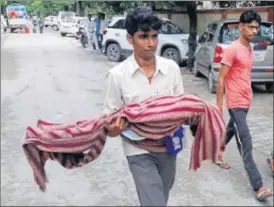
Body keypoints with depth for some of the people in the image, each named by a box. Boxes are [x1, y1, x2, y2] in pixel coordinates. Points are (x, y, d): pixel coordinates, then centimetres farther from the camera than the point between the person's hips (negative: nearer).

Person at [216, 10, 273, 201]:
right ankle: (258, 186, -6)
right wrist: (218, 106, -15)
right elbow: (221, 80, -15)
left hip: (246, 101, 9)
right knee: (246, 145, -8)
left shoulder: (250, 48, 10)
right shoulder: (232, 50, -15)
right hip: (236, 103, -9)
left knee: (231, 131, 23)